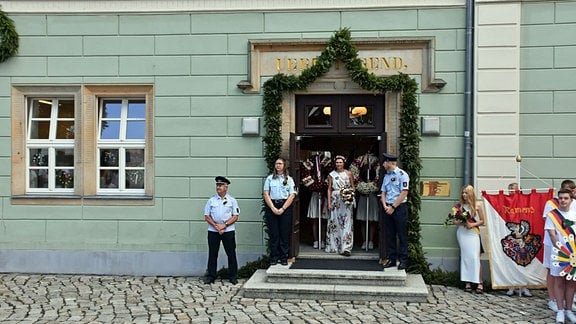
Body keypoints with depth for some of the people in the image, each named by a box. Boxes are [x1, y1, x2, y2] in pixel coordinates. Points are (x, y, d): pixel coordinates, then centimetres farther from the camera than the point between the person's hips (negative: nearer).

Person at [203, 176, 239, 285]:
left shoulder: (232, 200, 5)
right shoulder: (211, 200, 8)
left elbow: (235, 216, 0)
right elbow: (206, 216, 4)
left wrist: (224, 225, -12)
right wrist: (216, 226, -9)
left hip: (228, 230, -1)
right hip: (213, 231, 1)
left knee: (231, 254, 1)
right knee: (212, 254, 4)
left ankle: (233, 277, 9)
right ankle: (211, 276, 11)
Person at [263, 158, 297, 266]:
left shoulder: (289, 179, 8)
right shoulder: (270, 178, 9)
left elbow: (292, 195, 0)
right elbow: (266, 194, 2)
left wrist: (282, 209, -10)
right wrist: (273, 208, -9)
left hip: (285, 207, 0)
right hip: (271, 207, 0)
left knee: (285, 233, 0)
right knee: (273, 233, 1)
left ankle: (284, 257, 7)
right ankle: (274, 257, 8)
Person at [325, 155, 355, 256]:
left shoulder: (348, 174, 5)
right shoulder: (332, 175, 6)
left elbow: (353, 187, 10)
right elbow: (329, 189, 6)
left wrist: (350, 194, -9)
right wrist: (329, 203, 0)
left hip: (346, 202, -1)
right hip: (335, 201, 1)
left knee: (346, 223, -5)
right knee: (335, 223, 3)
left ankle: (345, 248, -5)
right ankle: (333, 246, 14)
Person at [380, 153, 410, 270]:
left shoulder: (402, 174, -8)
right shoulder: (386, 176, 14)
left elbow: (404, 193, -13)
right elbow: (383, 192, 14)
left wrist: (393, 207, -13)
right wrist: (385, 206, -3)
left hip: (399, 208, -7)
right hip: (388, 209, 7)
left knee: (402, 235, -1)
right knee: (389, 235, 8)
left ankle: (403, 260, 4)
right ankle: (391, 259, 15)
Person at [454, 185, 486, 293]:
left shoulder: (478, 205, 2)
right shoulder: (460, 206, 8)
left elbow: (482, 220, 5)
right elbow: (455, 221, 10)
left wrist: (473, 224, -10)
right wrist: (461, 223, -10)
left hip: (473, 232, -2)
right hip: (462, 232, 2)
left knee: (475, 257, -9)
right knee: (465, 257, 2)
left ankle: (479, 283, -4)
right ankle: (467, 282, 4)